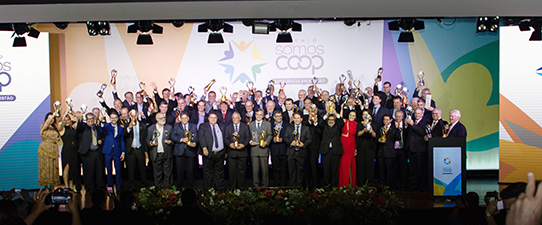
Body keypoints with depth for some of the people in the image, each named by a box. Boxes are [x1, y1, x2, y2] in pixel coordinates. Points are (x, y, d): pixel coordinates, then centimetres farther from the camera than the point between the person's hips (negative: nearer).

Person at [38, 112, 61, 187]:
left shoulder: (55, 128, 15)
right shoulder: (43, 127, -2)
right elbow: (47, 122, -25)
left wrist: (58, 139, 1)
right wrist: (54, 114, -32)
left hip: (54, 149, 5)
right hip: (45, 149, -5)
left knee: (53, 167, 5)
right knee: (45, 167, -4)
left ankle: (52, 186, 10)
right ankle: (45, 187, 0)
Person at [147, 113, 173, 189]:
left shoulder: (169, 127, 7)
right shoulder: (151, 128, 5)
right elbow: (148, 140, 7)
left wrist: (170, 142, -11)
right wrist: (150, 143, -14)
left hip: (166, 154, 1)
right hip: (156, 155, 0)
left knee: (167, 172, 5)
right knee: (157, 172, 7)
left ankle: (167, 187, 17)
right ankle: (158, 188, 19)